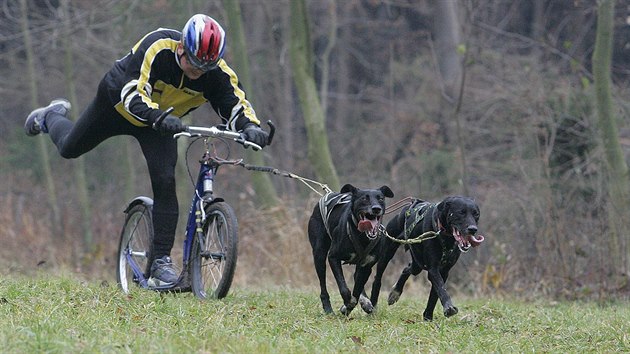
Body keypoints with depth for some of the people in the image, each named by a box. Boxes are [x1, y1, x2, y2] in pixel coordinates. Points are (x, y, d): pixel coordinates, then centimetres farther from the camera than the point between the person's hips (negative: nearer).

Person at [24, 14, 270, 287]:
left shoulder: (217, 73, -30)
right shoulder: (157, 48, -41)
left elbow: (236, 104, -29)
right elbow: (133, 93, -47)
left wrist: (250, 126, -52)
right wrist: (158, 116, -65)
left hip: (163, 120, 2)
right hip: (118, 103, -2)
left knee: (165, 182, -17)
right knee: (69, 148, 20)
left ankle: (161, 260, -10)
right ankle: (51, 117, 56)